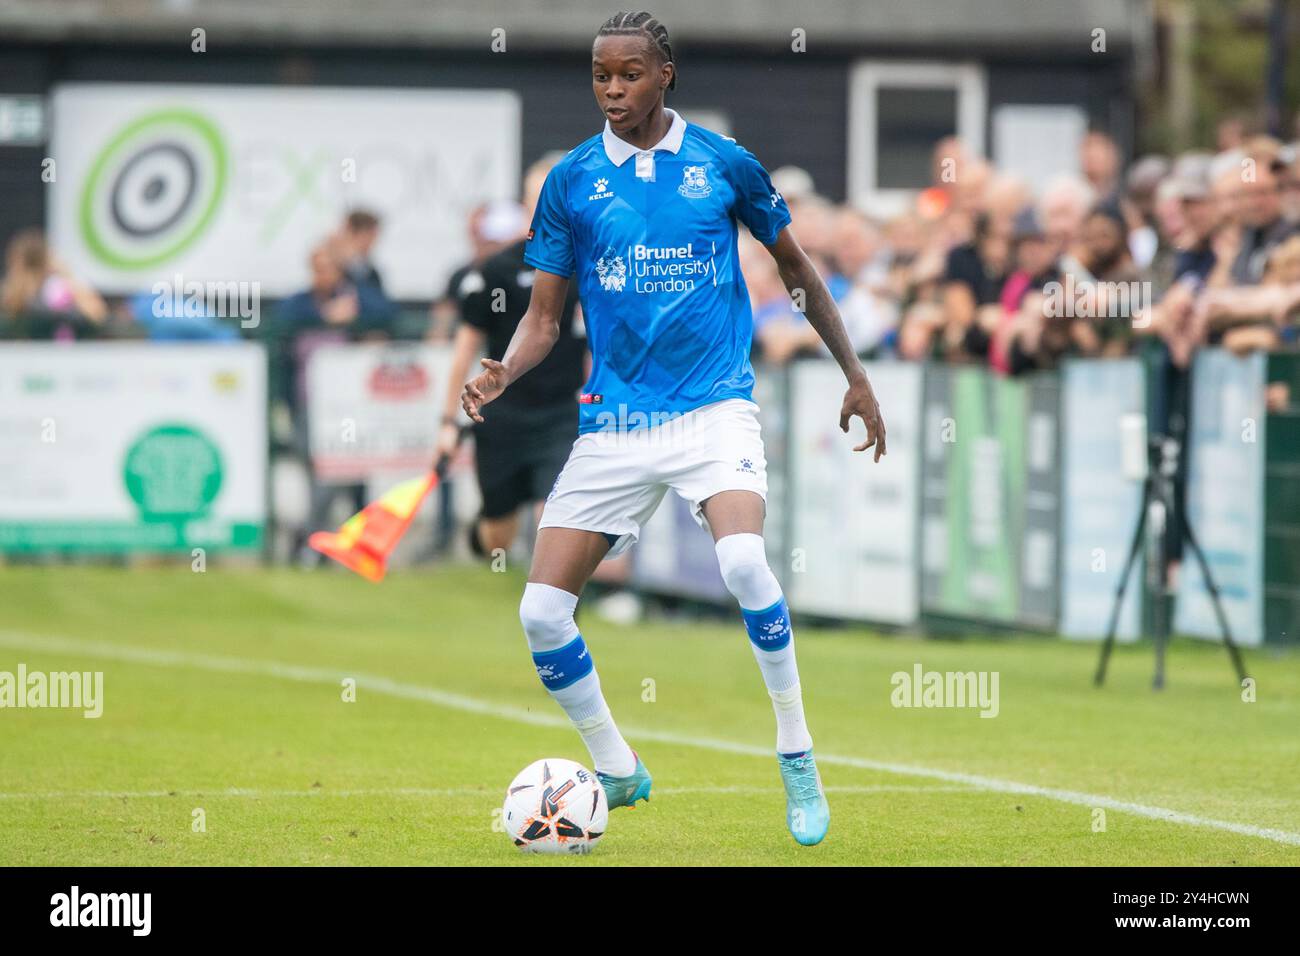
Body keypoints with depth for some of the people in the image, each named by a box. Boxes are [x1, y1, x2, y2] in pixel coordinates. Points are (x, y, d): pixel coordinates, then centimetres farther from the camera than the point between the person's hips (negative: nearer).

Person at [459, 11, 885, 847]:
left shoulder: (724, 164, 1)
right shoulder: (572, 180, 4)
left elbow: (795, 266, 15)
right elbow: (545, 315, 9)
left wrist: (855, 376, 17)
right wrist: (502, 375, -12)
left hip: (713, 405, -3)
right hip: (613, 422, 3)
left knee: (742, 559, -30)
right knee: (542, 611, -6)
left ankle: (799, 760, -13)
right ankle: (618, 772, 17)